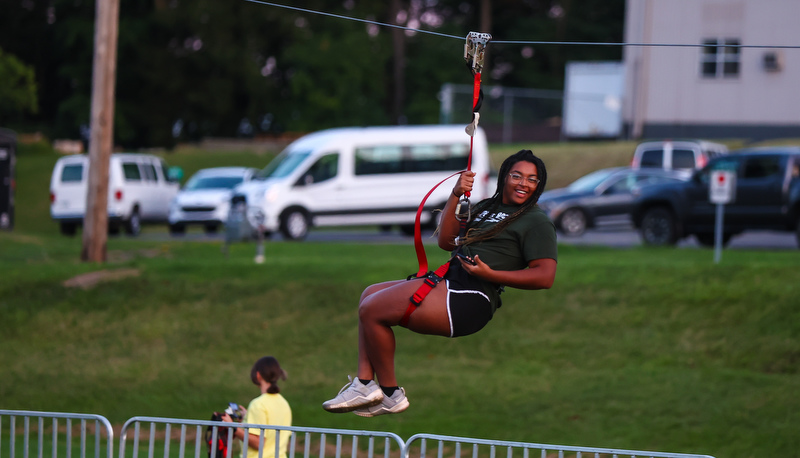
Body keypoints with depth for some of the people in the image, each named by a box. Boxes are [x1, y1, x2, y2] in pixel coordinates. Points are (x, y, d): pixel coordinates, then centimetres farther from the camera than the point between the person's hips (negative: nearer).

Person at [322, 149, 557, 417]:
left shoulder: (536, 222, -3)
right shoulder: (487, 208, 22)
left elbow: (546, 277, -14)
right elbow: (446, 242, 16)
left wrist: (489, 274, -20)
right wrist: (455, 196, 4)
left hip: (471, 299, -10)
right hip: (449, 283, 10)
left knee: (372, 310, -11)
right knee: (370, 294, 13)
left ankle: (390, 394, -2)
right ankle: (364, 383, 0)